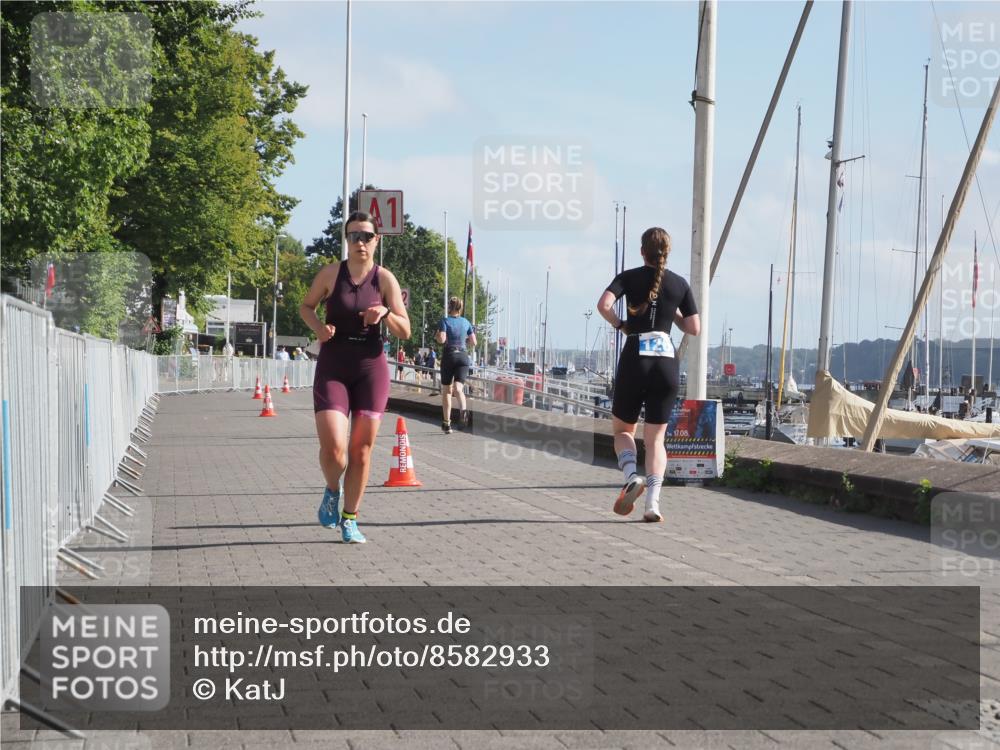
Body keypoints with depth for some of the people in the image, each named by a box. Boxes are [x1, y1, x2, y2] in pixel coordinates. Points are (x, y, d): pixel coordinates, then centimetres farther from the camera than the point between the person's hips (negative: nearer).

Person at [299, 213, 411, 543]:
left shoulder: (385, 279, -1)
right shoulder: (331, 273, -3)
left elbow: (405, 332, 0)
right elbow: (306, 306, 13)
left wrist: (386, 314, -21)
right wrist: (318, 326, -8)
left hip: (371, 368, 1)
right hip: (332, 369, -1)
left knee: (362, 448, 3)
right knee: (333, 447, -15)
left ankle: (350, 519, 19)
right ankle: (332, 491, 19)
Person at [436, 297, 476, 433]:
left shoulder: (445, 321, -3)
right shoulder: (466, 322, 9)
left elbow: (442, 339, -15)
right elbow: (473, 342, 10)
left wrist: (436, 336, 6)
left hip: (449, 356, -2)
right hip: (463, 356, 2)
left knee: (446, 390, 9)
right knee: (458, 387, -5)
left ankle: (446, 423, 11)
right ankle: (463, 409, -38)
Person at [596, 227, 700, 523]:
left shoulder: (629, 277, 2)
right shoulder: (680, 284, 8)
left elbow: (603, 304, -15)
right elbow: (694, 328, 8)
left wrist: (620, 325, 2)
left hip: (635, 359, -2)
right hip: (667, 362, 2)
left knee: (622, 429, 15)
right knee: (655, 438, 8)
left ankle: (632, 477, -13)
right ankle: (653, 502, -8)